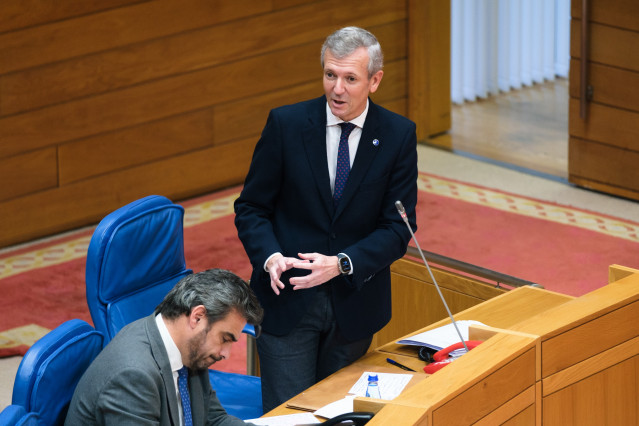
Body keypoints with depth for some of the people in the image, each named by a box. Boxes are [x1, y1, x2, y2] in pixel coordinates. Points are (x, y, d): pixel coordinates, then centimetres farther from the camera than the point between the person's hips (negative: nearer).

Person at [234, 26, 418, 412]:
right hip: (288, 298, -1)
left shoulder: (399, 135, -4)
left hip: (355, 303, 1)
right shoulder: (286, 124, -6)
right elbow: (252, 208, -1)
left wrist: (341, 264, -21)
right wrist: (270, 256, -21)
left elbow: (398, 228, -5)